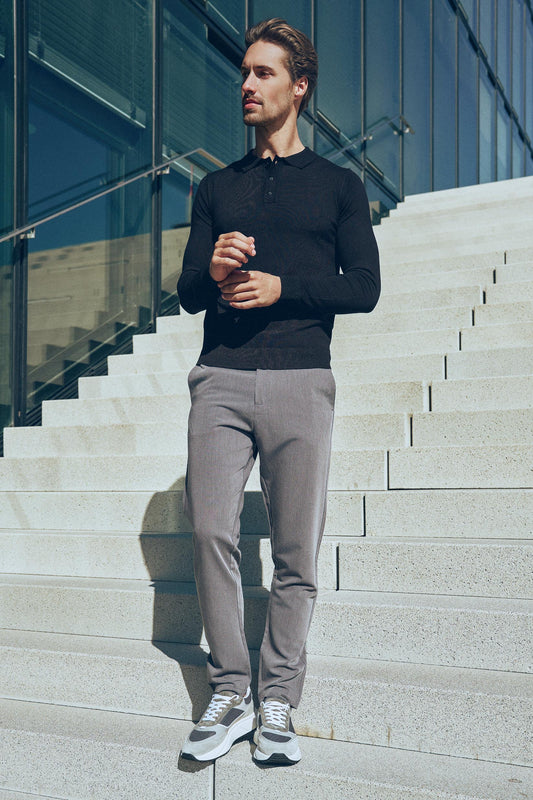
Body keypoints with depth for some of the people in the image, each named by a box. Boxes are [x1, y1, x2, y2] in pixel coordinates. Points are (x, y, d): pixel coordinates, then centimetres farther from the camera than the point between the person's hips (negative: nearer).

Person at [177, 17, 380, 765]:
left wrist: (280, 287, -8)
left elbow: (364, 287, 5)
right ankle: (230, 696, 5)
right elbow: (186, 290, 15)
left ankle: (277, 706, 10)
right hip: (221, 376, 2)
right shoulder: (217, 187, 21)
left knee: (298, 550, -2)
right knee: (211, 530, -8)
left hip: (301, 378, -2)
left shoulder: (338, 184, 14)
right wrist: (215, 273, -8)